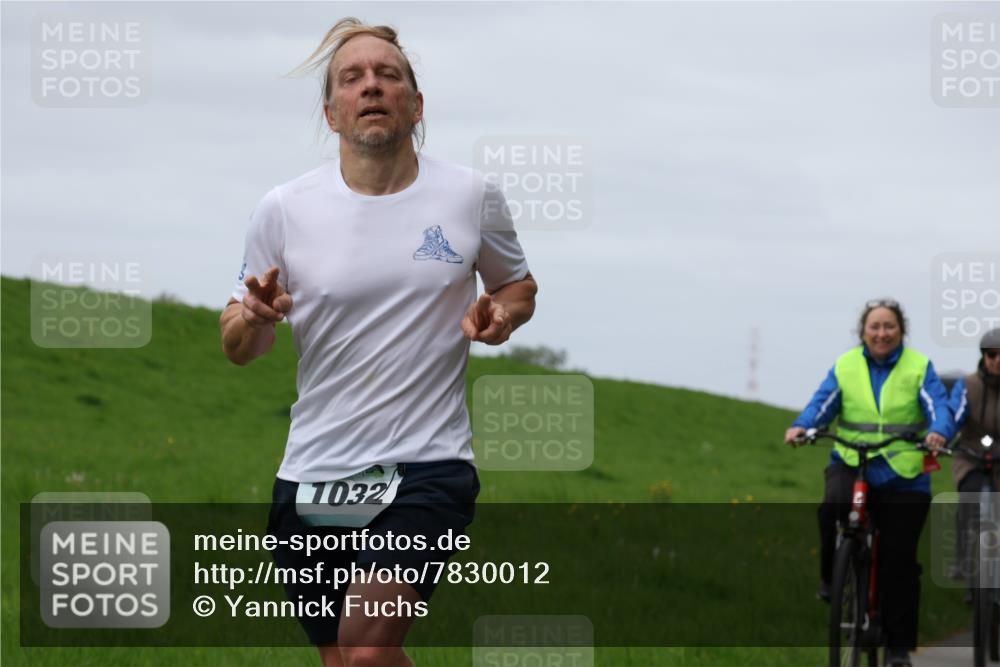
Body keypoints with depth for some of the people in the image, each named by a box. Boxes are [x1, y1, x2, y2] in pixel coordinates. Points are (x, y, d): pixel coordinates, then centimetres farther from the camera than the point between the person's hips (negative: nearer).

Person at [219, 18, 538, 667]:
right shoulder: (283, 209, 0)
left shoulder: (471, 195, 1)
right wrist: (253, 319, -15)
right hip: (312, 478, 3)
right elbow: (239, 347, 9)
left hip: (428, 466, -2)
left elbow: (519, 285, 18)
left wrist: (503, 313, -6)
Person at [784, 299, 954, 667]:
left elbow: (937, 405, -11)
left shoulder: (919, 367, 1)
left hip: (904, 474, 0)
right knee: (833, 506, -34)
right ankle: (832, 577, -8)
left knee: (899, 560, 0)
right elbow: (822, 403, -5)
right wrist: (800, 427, -27)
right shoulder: (845, 367, 4)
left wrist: (939, 432, -34)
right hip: (851, 464, 0)